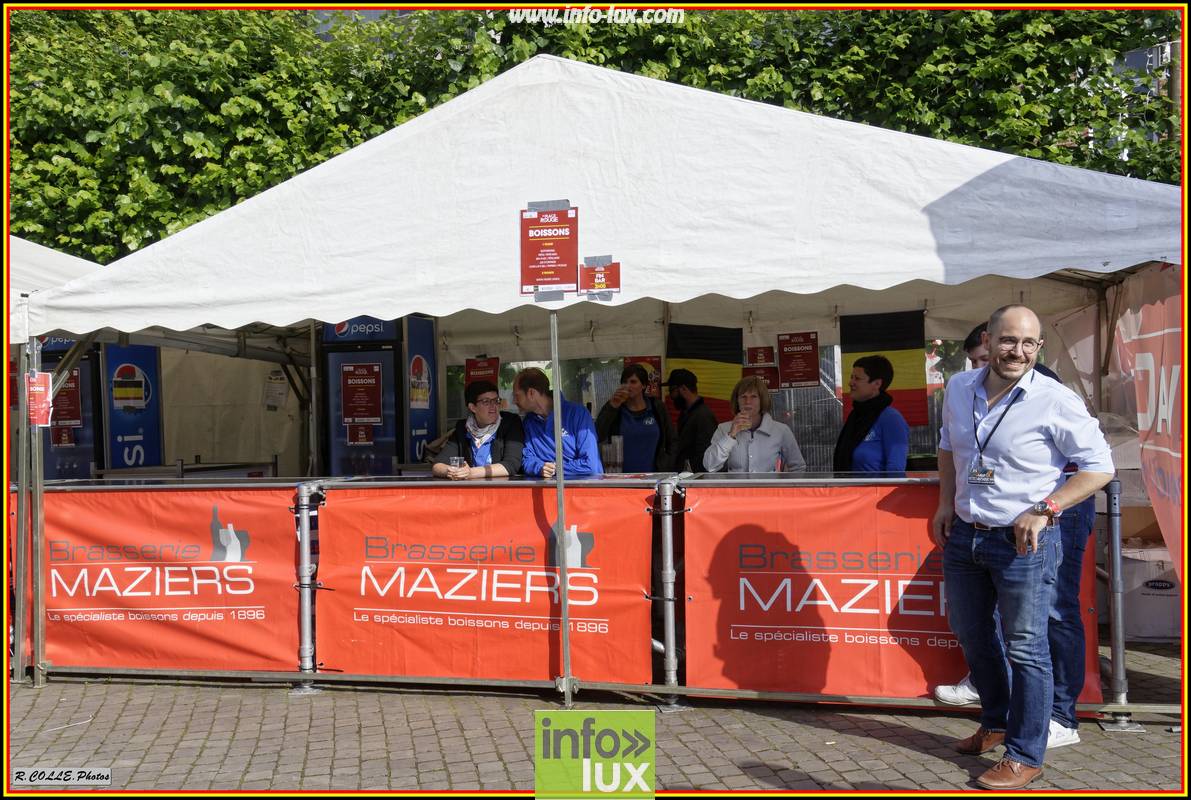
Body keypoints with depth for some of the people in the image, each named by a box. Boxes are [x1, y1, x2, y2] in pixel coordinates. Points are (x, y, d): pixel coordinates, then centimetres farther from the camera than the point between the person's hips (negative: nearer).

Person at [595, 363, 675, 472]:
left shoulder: (657, 407, 6)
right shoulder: (611, 408, 2)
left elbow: (671, 442, 13)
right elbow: (597, 437, -12)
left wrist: (665, 467, 3)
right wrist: (613, 406, -16)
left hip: (653, 473, 1)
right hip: (621, 475, -1)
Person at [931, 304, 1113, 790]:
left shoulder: (1055, 401, -15)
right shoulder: (959, 389, 3)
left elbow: (1100, 466, -11)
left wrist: (1043, 509, -19)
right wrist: (946, 503, 11)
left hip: (1023, 543, -6)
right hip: (963, 536, 7)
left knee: (1026, 649, 1)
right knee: (971, 635, 20)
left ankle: (1024, 757, 13)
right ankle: (996, 722, 41)